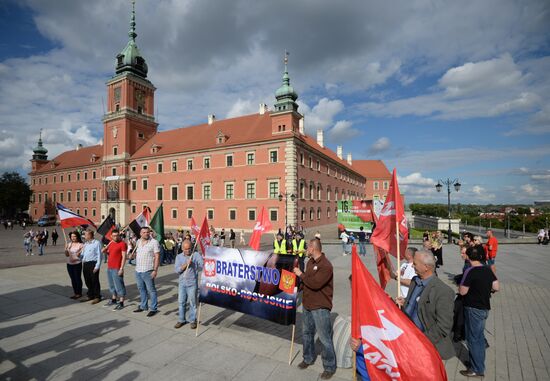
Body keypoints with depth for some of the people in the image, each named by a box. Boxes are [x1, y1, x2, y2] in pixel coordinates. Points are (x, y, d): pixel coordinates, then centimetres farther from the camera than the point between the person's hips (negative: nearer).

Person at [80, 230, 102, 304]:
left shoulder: (97, 243, -8)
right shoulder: (85, 244, 16)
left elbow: (99, 255, -11)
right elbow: (83, 254, 22)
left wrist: (97, 266, -16)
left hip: (93, 264, -7)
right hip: (85, 264, 7)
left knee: (95, 281, 0)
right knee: (88, 281, 14)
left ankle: (97, 297, 11)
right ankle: (90, 296, 28)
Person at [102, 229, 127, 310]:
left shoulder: (122, 244, -12)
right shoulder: (111, 243, 12)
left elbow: (124, 257, -15)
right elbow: (103, 251, 16)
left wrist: (121, 268, -20)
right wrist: (109, 244, 4)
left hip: (117, 269, -8)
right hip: (109, 268, 8)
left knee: (119, 285, -4)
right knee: (112, 285, 18)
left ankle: (121, 303, 2)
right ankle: (113, 300, 32)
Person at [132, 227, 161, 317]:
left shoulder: (154, 242, -12)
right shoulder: (138, 241, 8)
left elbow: (157, 257, -13)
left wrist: (155, 270, -18)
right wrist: (136, 265, 16)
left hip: (148, 271, -7)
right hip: (138, 270, 7)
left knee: (151, 290, 1)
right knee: (141, 289, 18)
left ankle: (154, 309, 11)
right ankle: (143, 306, 34)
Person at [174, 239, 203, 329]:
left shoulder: (196, 255, -4)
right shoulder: (179, 257, 5)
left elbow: (202, 265, -10)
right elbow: (177, 270, -5)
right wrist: (186, 264, -17)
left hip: (192, 283, -3)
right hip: (182, 283, 3)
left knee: (192, 302, 4)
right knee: (181, 302, 10)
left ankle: (193, 320, 19)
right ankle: (181, 320, 26)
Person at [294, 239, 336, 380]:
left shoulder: (326, 265, -23)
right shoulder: (310, 262, 5)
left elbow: (315, 283, -30)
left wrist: (301, 274, -21)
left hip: (320, 307, -8)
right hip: (307, 304, 8)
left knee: (325, 338, 4)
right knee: (307, 333, 22)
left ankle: (330, 367, 24)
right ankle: (308, 358, 43)